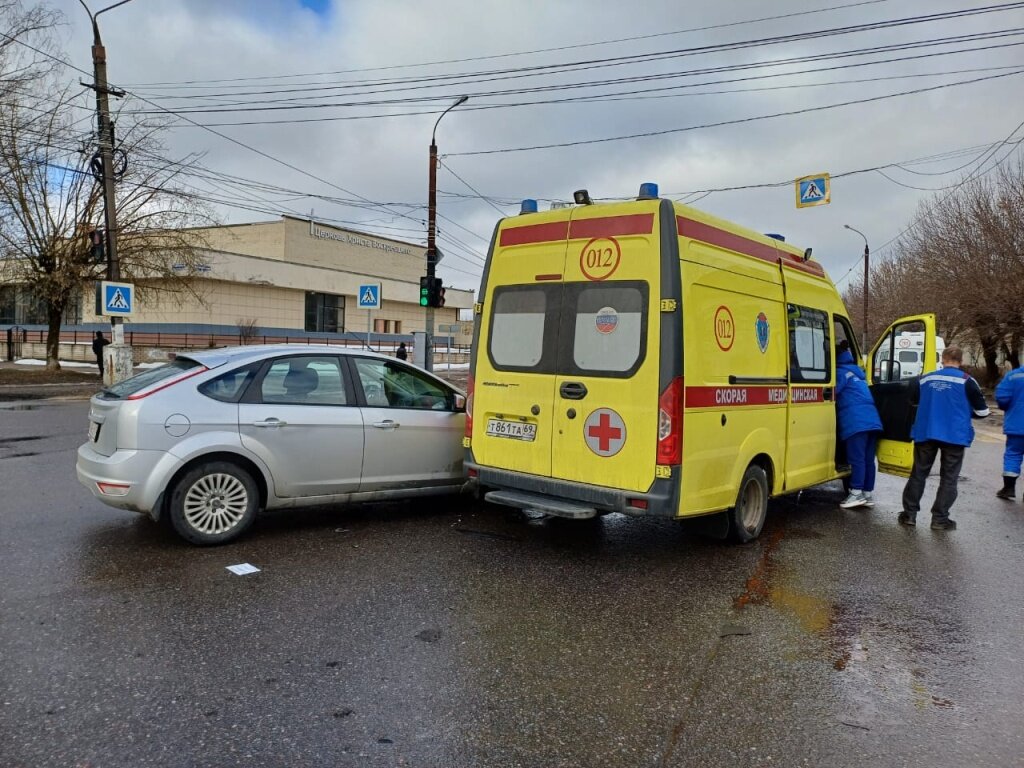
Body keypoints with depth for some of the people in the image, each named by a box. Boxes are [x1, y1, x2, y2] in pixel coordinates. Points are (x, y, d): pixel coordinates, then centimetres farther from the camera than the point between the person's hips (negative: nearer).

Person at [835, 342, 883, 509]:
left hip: (856, 421, -8)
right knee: (868, 459, 8)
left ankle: (857, 493, -9)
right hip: (872, 419, 8)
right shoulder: (857, 372, 26)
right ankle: (868, 494, 12)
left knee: (857, 458, -8)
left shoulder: (841, 373, 1)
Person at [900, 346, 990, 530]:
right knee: (949, 478, 7)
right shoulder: (966, 381, -5)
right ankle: (940, 518, 7)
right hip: (954, 435, -3)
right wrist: (965, 413, 18)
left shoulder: (925, 379, 6)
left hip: (925, 433, 3)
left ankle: (909, 513, 12)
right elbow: (982, 411, 0)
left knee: (918, 473, 11)